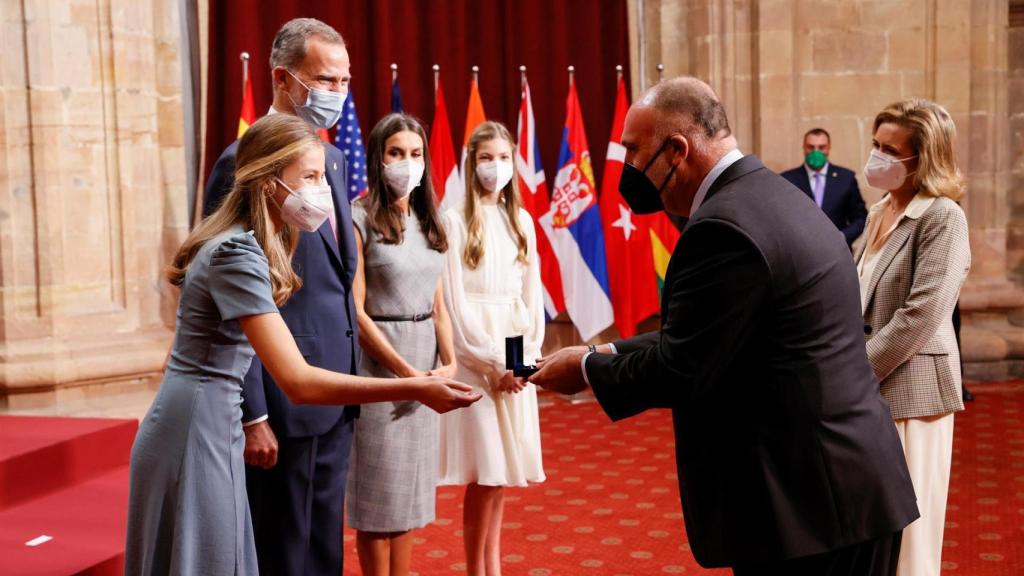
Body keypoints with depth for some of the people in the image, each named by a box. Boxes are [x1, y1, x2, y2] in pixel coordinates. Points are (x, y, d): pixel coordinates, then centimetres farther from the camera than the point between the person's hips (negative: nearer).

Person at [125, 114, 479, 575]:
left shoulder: (246, 242, 8)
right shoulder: (237, 253, -23)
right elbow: (298, 383, -32)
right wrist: (413, 389, -33)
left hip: (209, 424, 10)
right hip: (196, 429, -10)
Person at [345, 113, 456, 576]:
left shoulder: (427, 221, 11)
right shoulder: (359, 218, -9)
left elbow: (437, 303, 11)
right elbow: (355, 311, -14)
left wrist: (448, 362, -4)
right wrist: (404, 370, -16)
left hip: (424, 360, 6)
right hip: (377, 361, -6)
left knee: (409, 483, 13)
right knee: (378, 486, 2)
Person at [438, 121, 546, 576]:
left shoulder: (522, 221, 11)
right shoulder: (455, 220, -6)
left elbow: (532, 293, 10)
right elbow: (455, 301, -10)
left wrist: (528, 354, -1)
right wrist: (492, 362, -12)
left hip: (516, 356, 5)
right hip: (474, 357, -5)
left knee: (505, 465, 8)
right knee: (485, 469, -6)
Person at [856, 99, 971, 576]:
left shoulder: (942, 216, -13)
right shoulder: (881, 212, 12)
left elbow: (920, 315, -21)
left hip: (909, 388, -8)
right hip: (870, 391, 8)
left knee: (903, 528, 2)